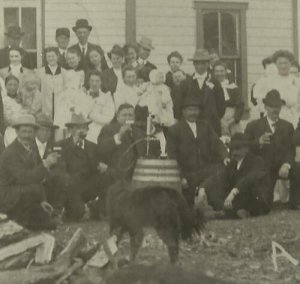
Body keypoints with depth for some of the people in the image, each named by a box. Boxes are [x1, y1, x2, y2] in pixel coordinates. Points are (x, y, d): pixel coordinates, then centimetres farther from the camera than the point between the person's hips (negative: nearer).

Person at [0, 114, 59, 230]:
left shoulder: (32, 151, 11)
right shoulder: (11, 153, -18)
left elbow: (36, 177, 17)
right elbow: (24, 178, -30)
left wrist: (42, 201, 5)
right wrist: (45, 164, -35)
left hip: (24, 196, 8)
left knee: (50, 225, -6)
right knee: (35, 189, -36)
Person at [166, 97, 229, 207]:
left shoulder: (205, 126, 17)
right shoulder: (174, 130, 3)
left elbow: (216, 143, 7)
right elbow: (172, 156, -2)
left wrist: (224, 157, -14)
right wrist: (180, 177, -10)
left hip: (208, 169, 3)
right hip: (188, 176, -3)